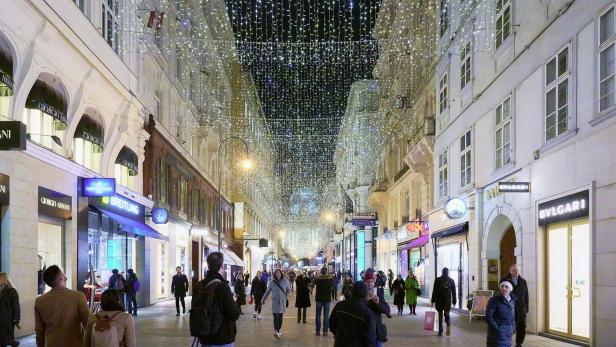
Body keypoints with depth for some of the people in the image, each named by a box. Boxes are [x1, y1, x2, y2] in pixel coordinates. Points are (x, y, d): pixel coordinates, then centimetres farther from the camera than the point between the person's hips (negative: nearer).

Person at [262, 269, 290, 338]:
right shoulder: (272, 282, -2)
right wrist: (264, 299, 15)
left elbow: (289, 290, 13)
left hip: (282, 302, 1)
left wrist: (286, 297, 9)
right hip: (275, 302, -1)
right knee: (276, 317, -10)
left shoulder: (285, 281, -1)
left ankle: (278, 330, 17)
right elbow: (267, 291, 10)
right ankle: (276, 331, -14)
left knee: (280, 317, 6)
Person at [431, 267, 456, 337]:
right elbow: (453, 292, 5)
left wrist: (433, 300, 2)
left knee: (440, 315, 7)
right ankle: (448, 325, -17)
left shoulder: (437, 280, -1)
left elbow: (434, 291, -2)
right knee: (447, 314, 12)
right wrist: (454, 301, 11)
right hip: (448, 300, 1)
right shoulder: (451, 281, 3)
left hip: (439, 300, -1)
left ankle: (440, 331, 4)